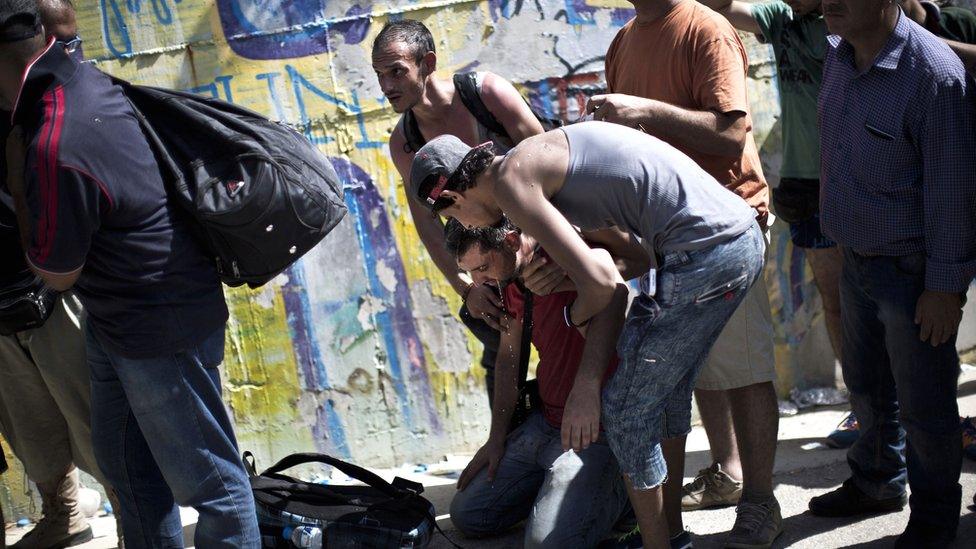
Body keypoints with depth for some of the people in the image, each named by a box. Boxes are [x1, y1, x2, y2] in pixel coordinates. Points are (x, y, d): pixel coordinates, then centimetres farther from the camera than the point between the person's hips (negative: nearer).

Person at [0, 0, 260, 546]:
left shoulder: (56, 150, -33)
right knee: (123, 460, 25)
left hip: (162, 331, -10)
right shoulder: (80, 73, -6)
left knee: (207, 480, 5)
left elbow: (56, 273, -17)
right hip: (115, 321, 10)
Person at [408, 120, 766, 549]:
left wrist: (574, 316, 11)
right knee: (666, 391, 24)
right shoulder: (544, 155, 22)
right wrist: (587, 386, 12)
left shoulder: (510, 179, -6)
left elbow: (600, 283, -12)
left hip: (703, 252, -10)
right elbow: (613, 283, 18)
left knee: (626, 412, 3)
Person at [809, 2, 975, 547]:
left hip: (913, 270, -8)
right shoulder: (838, 55, 2)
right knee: (868, 383, 23)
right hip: (858, 259, 8)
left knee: (922, 401, 6)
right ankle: (878, 483, 43)